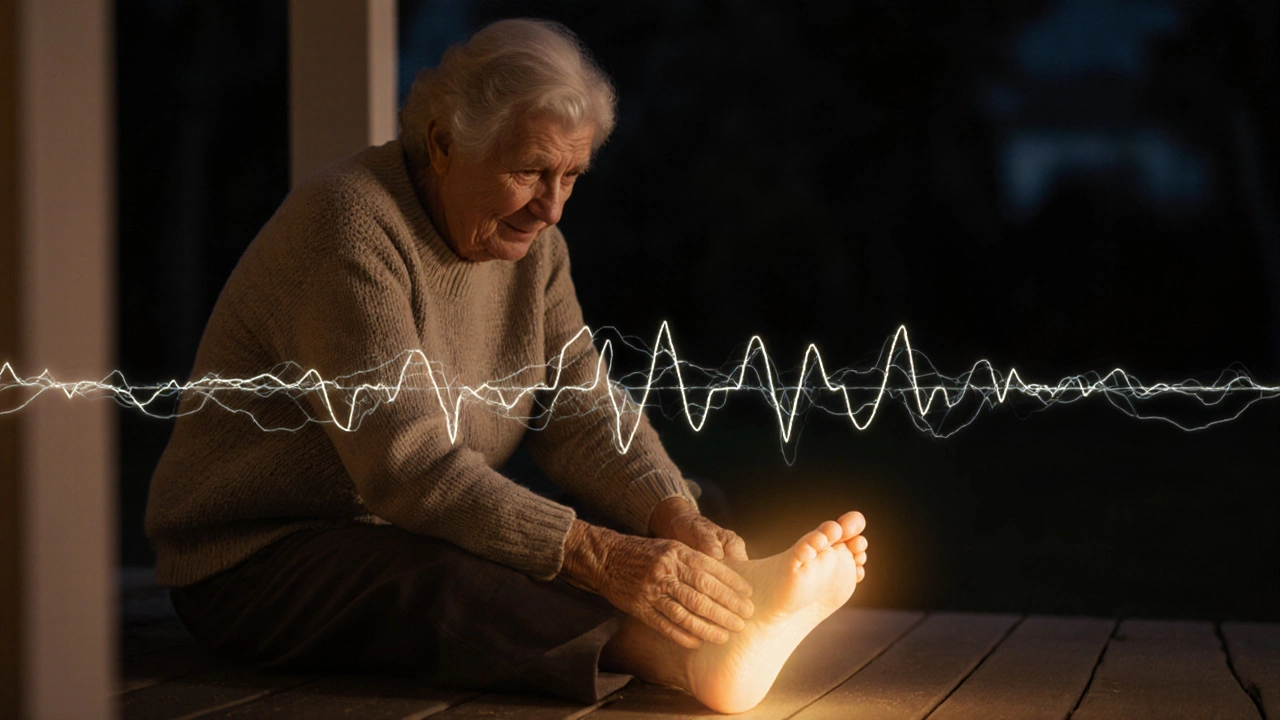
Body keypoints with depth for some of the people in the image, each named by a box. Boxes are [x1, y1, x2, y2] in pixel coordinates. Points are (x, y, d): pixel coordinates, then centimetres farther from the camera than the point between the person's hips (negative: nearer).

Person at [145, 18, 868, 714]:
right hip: (258, 560, -8)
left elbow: (586, 413, -1)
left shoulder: (531, 242, 6)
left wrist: (680, 521, -23)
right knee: (449, 584, -39)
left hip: (409, 536, 9)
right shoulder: (349, 225, -22)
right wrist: (600, 558, -41)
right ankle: (697, 658, -56)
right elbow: (410, 466, -31)